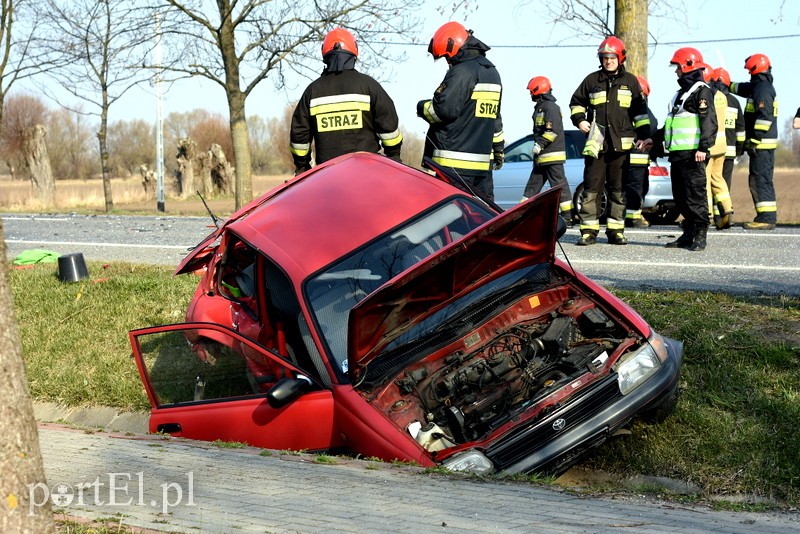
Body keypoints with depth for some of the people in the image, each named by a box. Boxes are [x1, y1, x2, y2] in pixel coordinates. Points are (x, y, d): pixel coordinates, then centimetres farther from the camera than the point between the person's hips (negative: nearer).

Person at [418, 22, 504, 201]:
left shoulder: (461, 72, -11)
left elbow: (445, 109, -19)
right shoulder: (493, 73, 19)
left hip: (454, 162, -9)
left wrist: (423, 107, 0)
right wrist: (498, 148, 29)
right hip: (483, 161, 9)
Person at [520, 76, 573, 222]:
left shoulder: (550, 106, -11)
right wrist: (537, 145, 18)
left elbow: (554, 129, -21)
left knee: (559, 185, -8)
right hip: (541, 157, 10)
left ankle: (568, 216, -6)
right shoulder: (540, 107, 20)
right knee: (533, 185, 13)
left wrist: (540, 144, -20)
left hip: (553, 155, -10)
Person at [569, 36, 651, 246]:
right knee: (591, 189, -2)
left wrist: (643, 135, 7)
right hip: (595, 143, 0)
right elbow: (576, 102, 20)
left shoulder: (630, 81, 9)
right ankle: (589, 230, 2)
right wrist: (579, 119, 3)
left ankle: (616, 230, 11)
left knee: (619, 190, 5)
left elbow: (640, 112, 13)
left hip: (621, 143, 0)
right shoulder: (592, 80, 8)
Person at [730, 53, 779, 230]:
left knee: (760, 180, -11)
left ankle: (766, 218, -13)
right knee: (761, 180, 12)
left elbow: (764, 117, -22)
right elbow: (743, 88, 39)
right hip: (763, 144, 10)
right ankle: (767, 217, 15)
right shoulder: (759, 86, 18)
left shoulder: (763, 89, -14)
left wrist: (754, 140, -23)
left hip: (762, 143, -10)